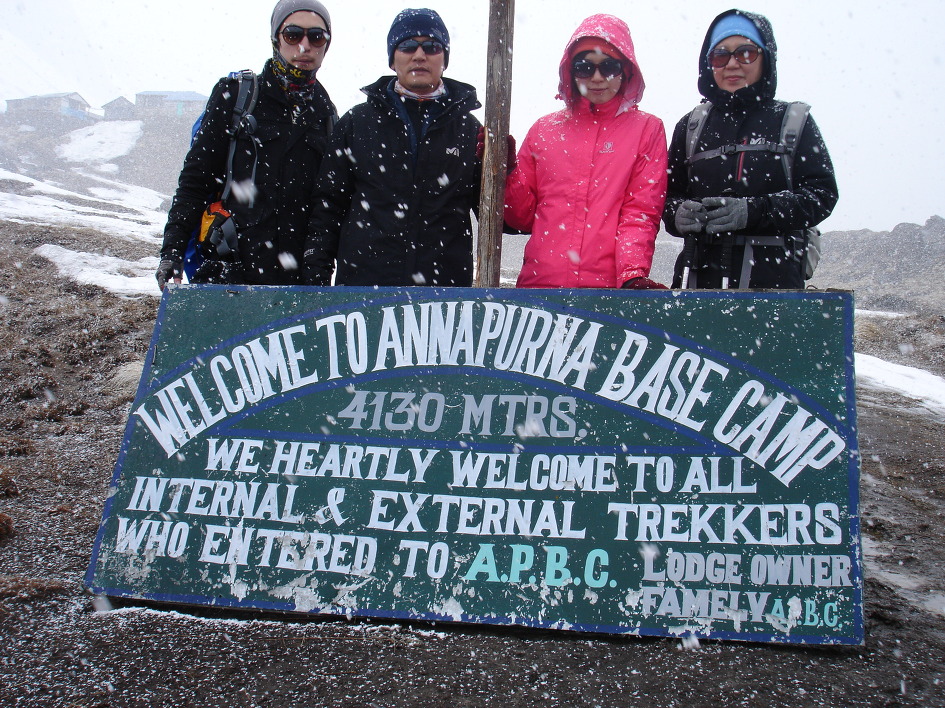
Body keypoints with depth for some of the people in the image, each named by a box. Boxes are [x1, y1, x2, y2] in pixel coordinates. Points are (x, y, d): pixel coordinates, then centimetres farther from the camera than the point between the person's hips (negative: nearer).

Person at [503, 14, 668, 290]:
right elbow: (522, 218, 14)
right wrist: (504, 172, -1)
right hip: (540, 282, 2)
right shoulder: (544, 130, 14)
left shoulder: (647, 129, 8)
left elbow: (641, 214, -2)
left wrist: (634, 274, -18)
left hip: (608, 286, -2)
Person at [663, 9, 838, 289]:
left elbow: (822, 195, -1)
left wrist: (752, 211, -17)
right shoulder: (691, 126, 16)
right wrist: (679, 214, -12)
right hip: (701, 276, 2)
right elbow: (668, 196, 13)